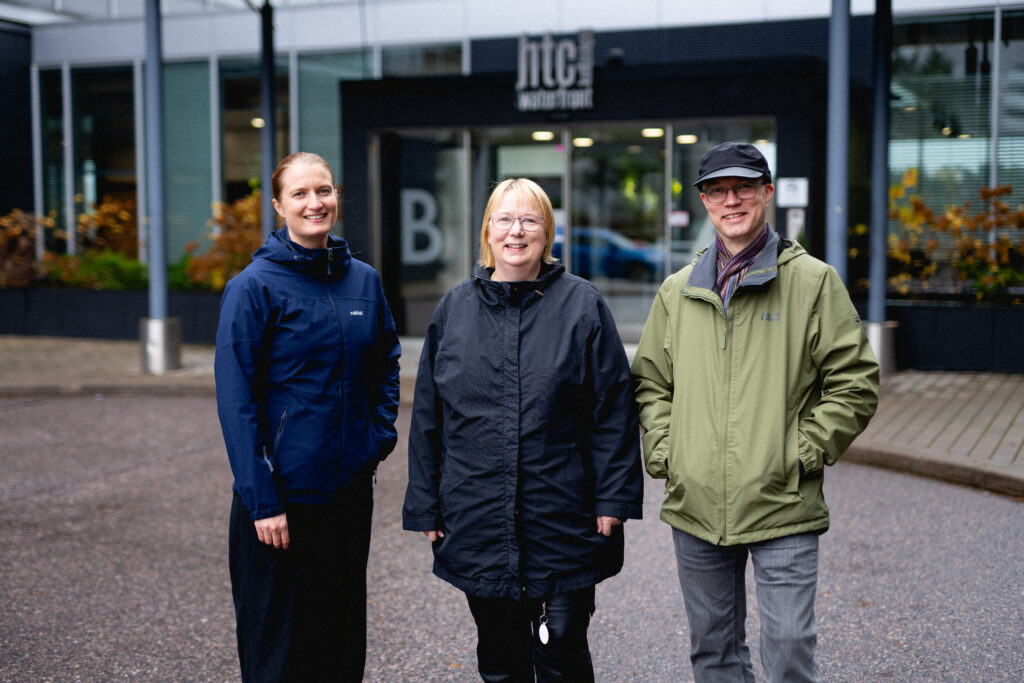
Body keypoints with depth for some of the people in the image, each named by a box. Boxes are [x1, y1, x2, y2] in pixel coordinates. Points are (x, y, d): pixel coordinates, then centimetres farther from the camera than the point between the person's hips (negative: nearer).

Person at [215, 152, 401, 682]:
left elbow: (386, 363, 20)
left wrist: (380, 433, 5)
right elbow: (236, 400, -12)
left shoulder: (363, 280, 6)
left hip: (350, 485, 5)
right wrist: (262, 500, -16)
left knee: (343, 636, 16)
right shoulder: (254, 287, -10)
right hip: (284, 492, -5)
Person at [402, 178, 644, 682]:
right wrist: (426, 506, 6)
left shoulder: (582, 305, -1)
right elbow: (427, 417, 9)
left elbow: (614, 411, -3)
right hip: (478, 523, 3)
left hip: (563, 522, -2)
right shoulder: (454, 309, 6)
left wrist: (613, 500, -8)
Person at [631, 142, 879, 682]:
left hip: (784, 509, -4)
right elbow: (650, 381, 17)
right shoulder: (678, 290, 10)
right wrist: (663, 452, 4)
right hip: (694, 507, 4)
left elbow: (855, 384, -1)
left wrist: (802, 455, -8)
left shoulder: (813, 282, -1)